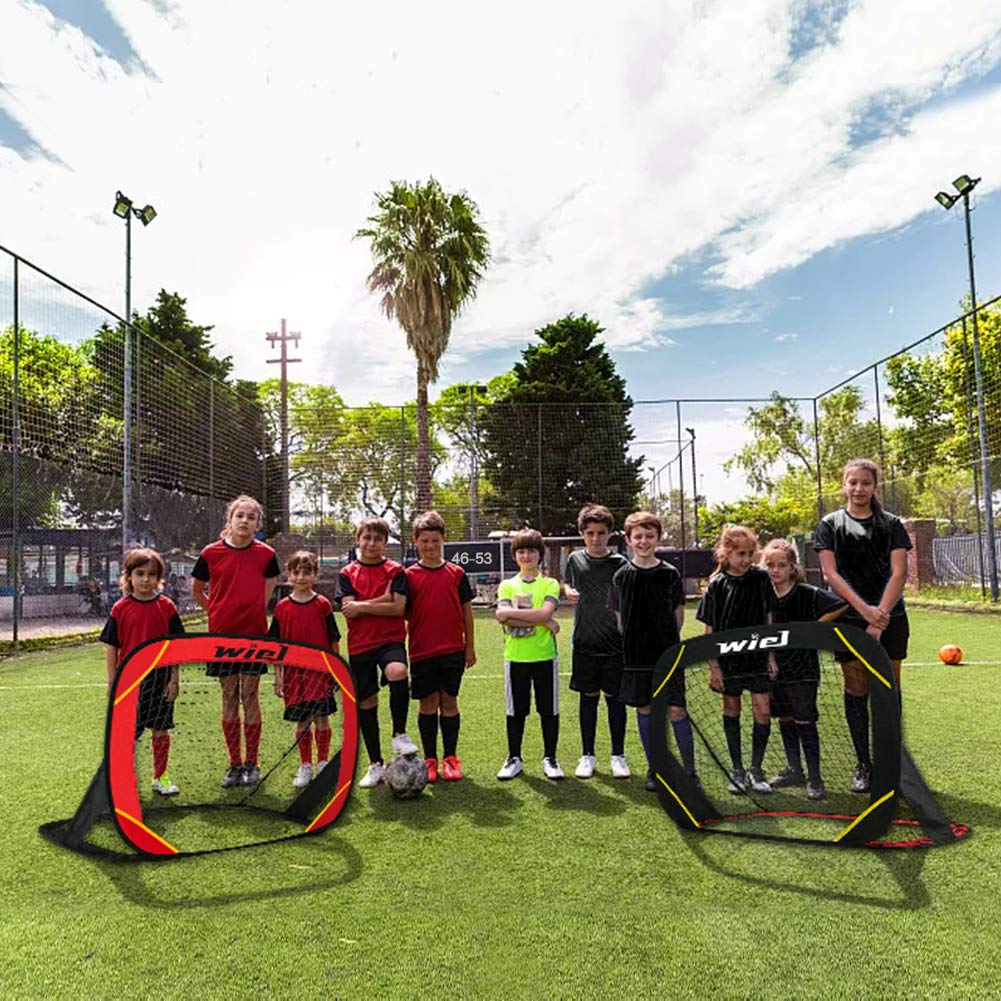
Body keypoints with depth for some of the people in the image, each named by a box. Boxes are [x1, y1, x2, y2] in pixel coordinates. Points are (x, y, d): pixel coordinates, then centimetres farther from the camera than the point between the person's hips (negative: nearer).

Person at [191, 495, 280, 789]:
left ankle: (252, 764, 15)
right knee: (229, 699, 7)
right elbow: (196, 590, 12)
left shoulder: (265, 554, -2)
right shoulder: (211, 553, -3)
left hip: (254, 634, 0)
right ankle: (234, 764, 18)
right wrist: (218, 610, 9)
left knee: (250, 697, 3)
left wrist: (253, 610, 9)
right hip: (221, 633, 1)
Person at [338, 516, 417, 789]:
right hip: (359, 644, 3)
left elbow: (399, 608, -11)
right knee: (366, 703, 8)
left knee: (397, 672, -34)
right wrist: (383, 599, -11)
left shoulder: (395, 571, 2)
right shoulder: (347, 574, 6)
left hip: (390, 639, -2)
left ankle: (399, 735, -12)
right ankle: (375, 765, 24)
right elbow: (348, 610, -7)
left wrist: (362, 606, -12)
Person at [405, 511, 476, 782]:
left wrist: (470, 646, 6)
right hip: (422, 650, 0)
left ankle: (450, 758, 16)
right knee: (427, 703, 5)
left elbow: (466, 610, 8)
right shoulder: (409, 575, 2)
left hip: (453, 649, 1)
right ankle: (429, 760, 16)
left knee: (449, 701, 5)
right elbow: (402, 612, 3)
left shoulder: (456, 573, 4)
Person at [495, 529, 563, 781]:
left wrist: (512, 612, -15)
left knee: (549, 710, 6)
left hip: (544, 656, -1)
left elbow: (545, 612, -16)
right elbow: (502, 617, -12)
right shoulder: (507, 585, 6)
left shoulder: (549, 584, 3)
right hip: (515, 656, 1)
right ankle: (514, 759, 22)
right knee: (515, 710, 9)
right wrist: (543, 621, -16)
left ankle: (550, 758, 21)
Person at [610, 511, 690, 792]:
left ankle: (690, 770, 12)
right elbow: (620, 618, 7)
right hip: (635, 655, 2)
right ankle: (653, 769, 22)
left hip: (667, 653, -1)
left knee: (676, 710, -2)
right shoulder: (621, 577, 1)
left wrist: (668, 641, 2)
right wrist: (636, 642, 1)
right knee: (644, 709, 9)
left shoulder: (670, 574, -2)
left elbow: (678, 613, 7)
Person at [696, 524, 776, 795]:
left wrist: (771, 655, 3)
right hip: (728, 659, -1)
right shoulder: (717, 585, -6)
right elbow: (710, 629, -3)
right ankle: (737, 770, 22)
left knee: (762, 710, -4)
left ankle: (756, 769, 14)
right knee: (731, 710, 8)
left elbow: (769, 619, 6)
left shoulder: (761, 578, -2)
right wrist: (713, 666, -5)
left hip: (757, 657, 1)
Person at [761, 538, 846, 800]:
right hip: (775, 668, 5)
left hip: (802, 668, -5)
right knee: (784, 719, 14)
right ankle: (794, 770, 28)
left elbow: (841, 604, -15)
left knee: (804, 721, -2)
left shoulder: (808, 593, -13)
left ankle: (814, 777, 10)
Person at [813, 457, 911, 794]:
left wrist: (880, 615, -15)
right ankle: (863, 765, 14)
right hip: (848, 618, 0)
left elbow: (899, 573, -3)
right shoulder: (830, 525, 4)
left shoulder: (891, 524, 6)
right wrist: (864, 609, -16)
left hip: (889, 618, 1)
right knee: (856, 690, 4)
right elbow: (830, 573, -4)